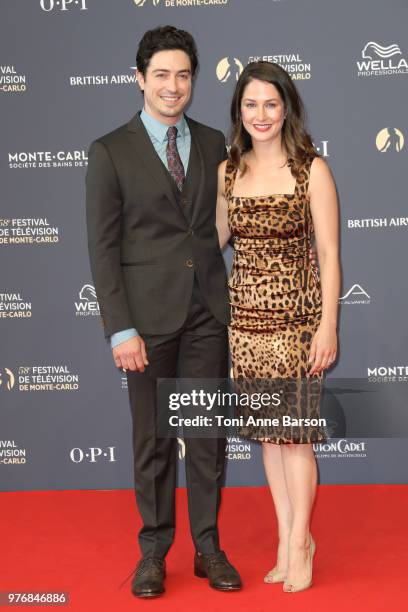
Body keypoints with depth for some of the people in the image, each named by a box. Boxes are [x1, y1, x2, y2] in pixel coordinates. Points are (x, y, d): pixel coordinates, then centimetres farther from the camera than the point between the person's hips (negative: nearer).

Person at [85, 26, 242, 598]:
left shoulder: (214, 143, 8)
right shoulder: (111, 152, -2)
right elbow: (103, 248, -5)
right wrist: (121, 329, -10)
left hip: (209, 312, 3)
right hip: (150, 314, -3)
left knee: (208, 434, 9)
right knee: (154, 438, 7)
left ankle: (208, 547, 23)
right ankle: (154, 548, 23)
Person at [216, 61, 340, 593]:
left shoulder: (312, 169, -5)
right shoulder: (228, 171, 7)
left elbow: (329, 254, -7)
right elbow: (214, 239, 15)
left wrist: (328, 325, -12)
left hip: (295, 316, -4)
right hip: (245, 315, 5)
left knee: (293, 433, 0)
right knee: (266, 431, 11)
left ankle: (299, 544, 17)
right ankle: (287, 539, 24)